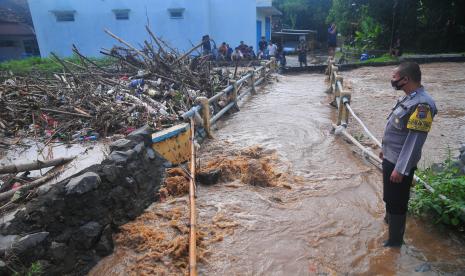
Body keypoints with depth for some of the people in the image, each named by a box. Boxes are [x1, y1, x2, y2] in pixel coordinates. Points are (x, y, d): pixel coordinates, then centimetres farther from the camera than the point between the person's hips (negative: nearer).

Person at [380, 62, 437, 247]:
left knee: (397, 201, 5)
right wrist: (385, 149, 23)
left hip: (400, 163, -9)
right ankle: (390, 218, 52)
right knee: (389, 196, 28)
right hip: (391, 158, 9)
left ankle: (395, 241, 21)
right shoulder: (409, 98, 6)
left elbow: (415, 140, -26)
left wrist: (400, 168, -24)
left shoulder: (422, 105, -25)